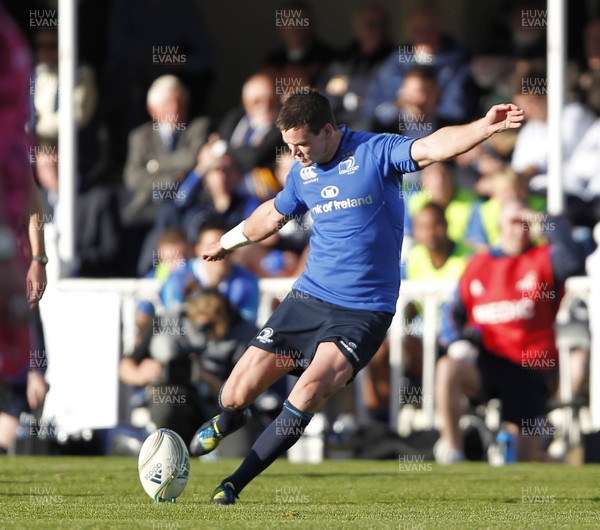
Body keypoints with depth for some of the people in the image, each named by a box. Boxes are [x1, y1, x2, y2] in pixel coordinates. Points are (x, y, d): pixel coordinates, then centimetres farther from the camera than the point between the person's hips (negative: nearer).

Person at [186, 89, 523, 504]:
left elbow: (434, 146, -27)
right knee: (236, 395, 0)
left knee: (308, 395, -24)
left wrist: (485, 127, -45)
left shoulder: (376, 152, -10)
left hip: (364, 311, -5)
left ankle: (234, 485, -9)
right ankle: (225, 422, 40)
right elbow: (274, 214, 28)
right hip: (308, 297, 5)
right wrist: (228, 241, 43)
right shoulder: (302, 172, 7)